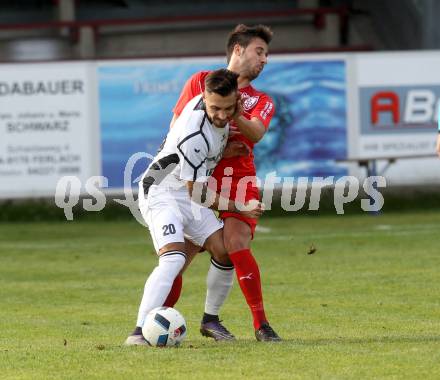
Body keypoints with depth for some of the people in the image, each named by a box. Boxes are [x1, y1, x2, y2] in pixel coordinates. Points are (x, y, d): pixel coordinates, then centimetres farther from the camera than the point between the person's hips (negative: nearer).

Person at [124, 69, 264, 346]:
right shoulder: (194, 136, -31)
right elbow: (197, 192, -21)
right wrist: (239, 208, -15)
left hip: (189, 193, 9)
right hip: (161, 194, -9)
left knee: (225, 252, 2)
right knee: (173, 258, -28)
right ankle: (140, 331, -36)